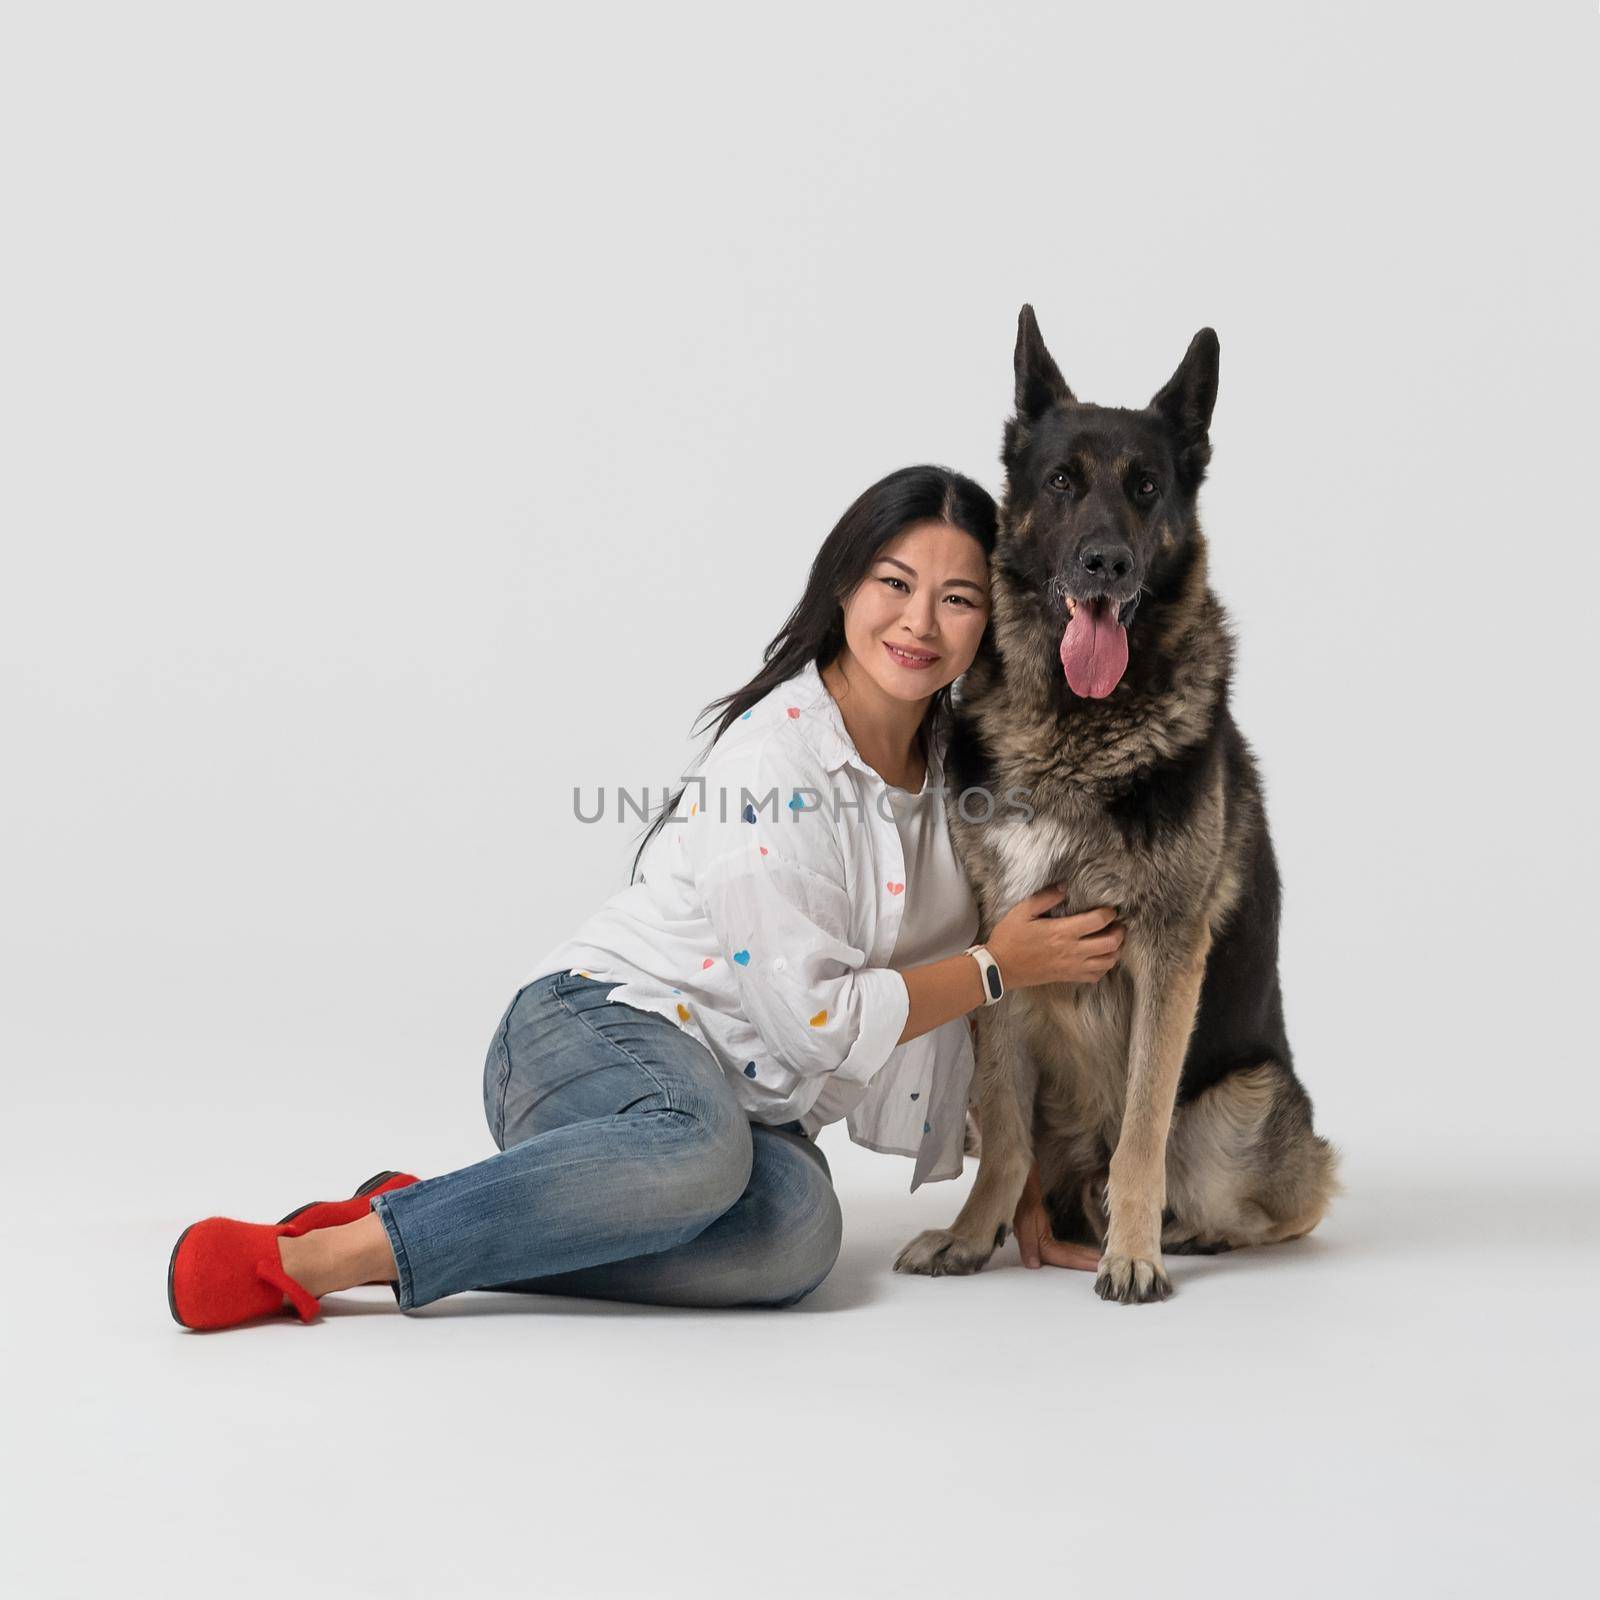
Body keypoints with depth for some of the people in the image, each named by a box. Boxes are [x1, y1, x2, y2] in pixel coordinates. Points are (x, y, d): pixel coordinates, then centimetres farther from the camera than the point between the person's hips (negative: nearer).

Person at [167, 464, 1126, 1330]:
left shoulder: (959, 760, 7)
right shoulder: (776, 758, -16)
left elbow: (972, 1020, 16)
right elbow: (813, 1020, -17)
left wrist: (1021, 1188, 12)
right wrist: (998, 966, -9)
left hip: (741, 1095, 6)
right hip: (599, 1026, -6)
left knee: (796, 1237, -31)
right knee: (697, 1146, -43)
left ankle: (419, 1229, -21)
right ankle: (306, 1259, -35)